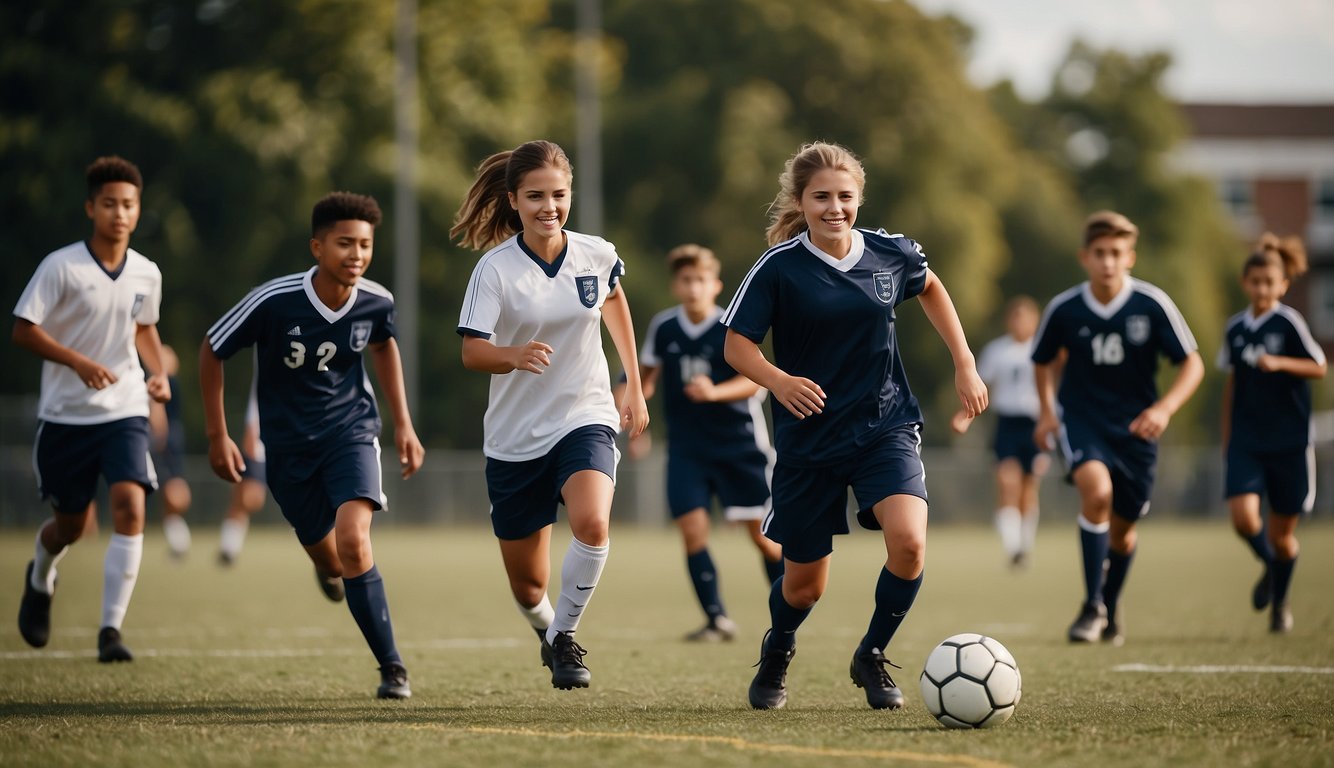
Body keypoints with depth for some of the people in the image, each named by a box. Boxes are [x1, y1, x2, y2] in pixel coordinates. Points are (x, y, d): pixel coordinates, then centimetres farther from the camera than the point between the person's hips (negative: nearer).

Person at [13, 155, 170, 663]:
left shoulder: (147, 274, 2)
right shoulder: (61, 267, -11)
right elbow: (23, 331, -11)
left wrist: (158, 373, 2)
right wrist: (80, 362, -23)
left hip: (125, 412, 2)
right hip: (66, 413, -2)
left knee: (130, 507, -20)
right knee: (71, 524, 11)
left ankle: (111, 630, -17)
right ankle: (41, 578, 49)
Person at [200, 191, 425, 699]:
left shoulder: (376, 302, -14)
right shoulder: (273, 302, -23)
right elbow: (211, 351, -7)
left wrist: (403, 424, 11)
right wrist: (217, 435, -6)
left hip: (351, 432, 0)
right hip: (288, 443, 0)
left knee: (353, 542, -24)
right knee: (326, 555, 12)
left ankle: (392, 668, -15)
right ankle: (330, 566, 55)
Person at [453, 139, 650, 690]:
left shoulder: (597, 255, -4)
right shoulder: (495, 269, -13)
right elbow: (472, 352, -21)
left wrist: (634, 387, 22)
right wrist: (515, 356, -43)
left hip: (585, 419, 1)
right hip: (516, 436, 0)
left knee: (591, 522, -31)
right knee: (528, 584, 8)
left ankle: (565, 636, -10)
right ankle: (547, 628, 44)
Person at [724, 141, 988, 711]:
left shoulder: (891, 254, -2)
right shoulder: (779, 267, -11)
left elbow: (930, 287, 20)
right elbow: (737, 344, -9)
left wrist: (965, 365, 15)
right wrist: (778, 381, -30)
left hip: (886, 428, 1)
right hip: (809, 440, -1)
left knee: (908, 542, -24)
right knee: (805, 583, 7)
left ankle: (871, 656, 2)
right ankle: (777, 653, 44)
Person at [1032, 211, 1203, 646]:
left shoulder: (1152, 305, -12)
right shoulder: (1064, 309, -8)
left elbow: (1192, 364, -8)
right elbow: (1044, 361, 12)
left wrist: (1165, 407, -23)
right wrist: (1047, 411, 2)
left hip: (1135, 426, 1)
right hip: (1081, 419, -1)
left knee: (1123, 527, 12)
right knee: (1097, 490, -30)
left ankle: (1110, 608, 41)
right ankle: (1092, 607, -22)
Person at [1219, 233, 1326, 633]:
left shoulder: (1289, 322, -8)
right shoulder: (1235, 327, 5)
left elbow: (1320, 367, -6)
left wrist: (1279, 363, -22)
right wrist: (1226, 435, 18)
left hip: (1289, 439, -3)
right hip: (1247, 439, 3)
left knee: (1282, 533, 5)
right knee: (1243, 517, -15)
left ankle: (1280, 601, 29)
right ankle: (1269, 567, 17)